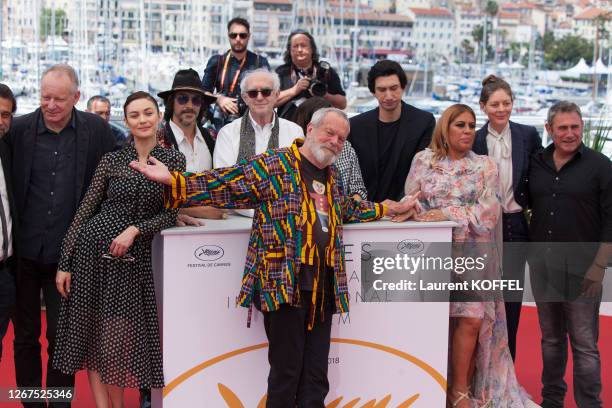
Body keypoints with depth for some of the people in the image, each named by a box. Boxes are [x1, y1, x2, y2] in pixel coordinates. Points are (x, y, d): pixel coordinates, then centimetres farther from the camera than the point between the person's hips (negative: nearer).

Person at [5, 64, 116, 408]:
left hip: (67, 253, -1)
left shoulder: (97, 130, -3)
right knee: (25, 336, 12)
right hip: (23, 252, 1)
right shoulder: (19, 129, -3)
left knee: (62, 337, 8)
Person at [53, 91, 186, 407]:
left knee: (118, 339, 1)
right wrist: (64, 263, -1)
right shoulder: (112, 160, 2)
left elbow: (171, 213, 1)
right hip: (93, 249, 1)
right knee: (92, 335, 3)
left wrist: (136, 229, -15)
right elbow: (85, 210, 3)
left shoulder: (173, 160, 2)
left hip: (134, 256, -1)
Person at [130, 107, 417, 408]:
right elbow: (223, 185, -8)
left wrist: (391, 209, 39)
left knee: (316, 376, 8)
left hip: (324, 286, 7)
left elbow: (349, 209, 39)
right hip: (284, 283, -7)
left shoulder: (331, 175, 19)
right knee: (286, 372, -3)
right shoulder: (273, 164, -2)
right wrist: (173, 181, -19)